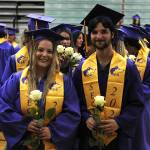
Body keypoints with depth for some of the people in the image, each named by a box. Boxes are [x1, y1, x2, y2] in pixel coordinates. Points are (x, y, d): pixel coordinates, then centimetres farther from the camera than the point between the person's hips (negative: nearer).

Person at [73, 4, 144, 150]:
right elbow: (77, 101, 5)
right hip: (89, 137, 2)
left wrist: (119, 122, -16)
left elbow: (137, 103, -4)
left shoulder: (128, 67, -3)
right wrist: (86, 118, -13)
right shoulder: (82, 69, 2)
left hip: (118, 136, -1)